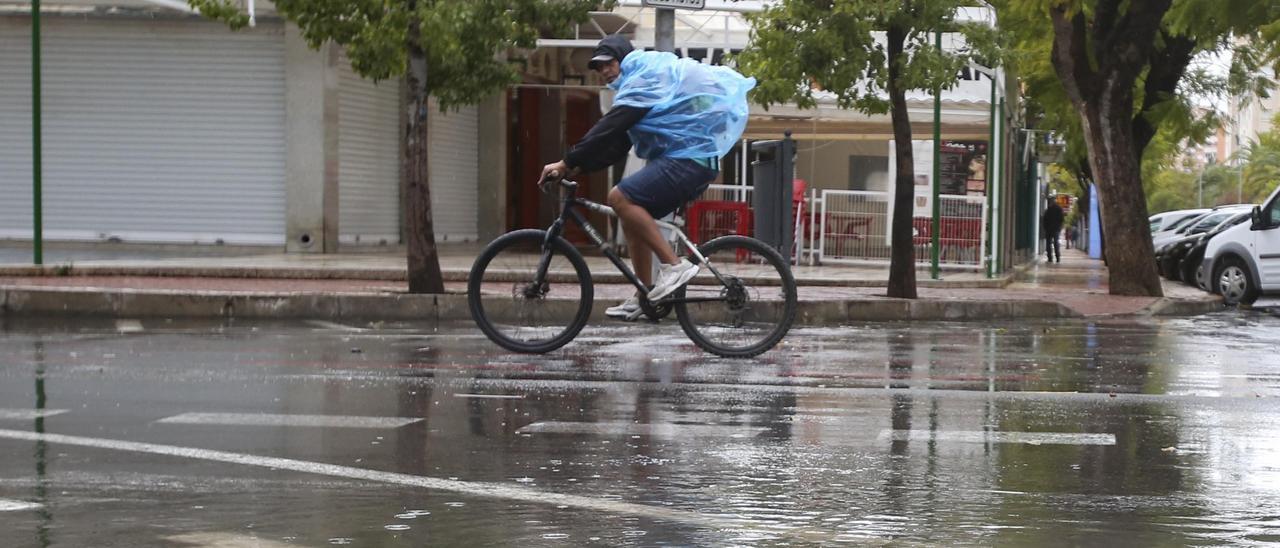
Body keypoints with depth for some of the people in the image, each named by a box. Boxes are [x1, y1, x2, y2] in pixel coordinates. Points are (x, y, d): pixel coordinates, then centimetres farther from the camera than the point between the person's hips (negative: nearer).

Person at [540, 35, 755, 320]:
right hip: (698, 159, 10)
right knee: (633, 213, 11)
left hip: (689, 158, -10)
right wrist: (578, 166, 8)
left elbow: (607, 130, -19)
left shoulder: (644, 82, -9)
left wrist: (567, 162, -17)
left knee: (621, 198, -20)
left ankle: (674, 265, -20)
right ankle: (644, 298, 13)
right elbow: (616, 143, 19)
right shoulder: (644, 82, 24)